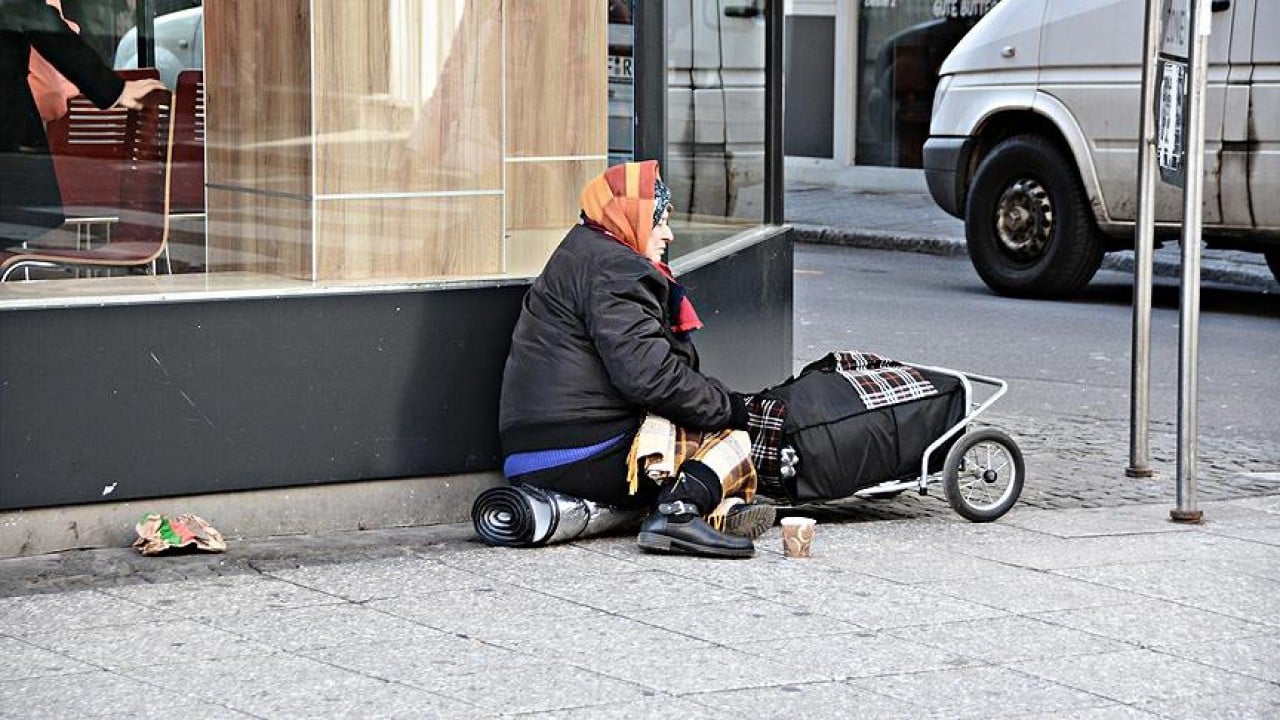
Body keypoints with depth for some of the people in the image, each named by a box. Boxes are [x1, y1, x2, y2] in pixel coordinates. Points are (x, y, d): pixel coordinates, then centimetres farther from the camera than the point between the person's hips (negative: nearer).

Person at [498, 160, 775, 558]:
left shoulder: (580, 256, 26)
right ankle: (678, 511, -30)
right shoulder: (612, 269, -9)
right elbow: (645, 372, -20)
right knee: (730, 438, -4)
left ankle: (723, 507, -9)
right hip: (588, 457, -10)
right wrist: (724, 404, -9)